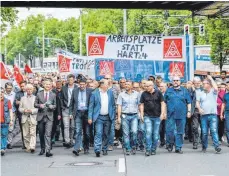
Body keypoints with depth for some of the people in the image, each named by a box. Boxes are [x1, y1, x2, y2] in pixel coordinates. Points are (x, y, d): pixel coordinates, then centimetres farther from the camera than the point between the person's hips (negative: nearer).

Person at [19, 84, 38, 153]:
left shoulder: (35, 98, 7)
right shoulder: (23, 98, 15)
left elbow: (38, 108, 1)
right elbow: (20, 108, 12)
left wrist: (31, 111, -15)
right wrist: (24, 110, -8)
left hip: (33, 118, -3)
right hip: (25, 118, 3)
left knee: (32, 133, -12)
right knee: (26, 134, 3)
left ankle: (32, 147, -21)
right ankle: (27, 147, 12)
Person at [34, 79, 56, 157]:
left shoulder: (53, 95, 8)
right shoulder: (39, 94, 7)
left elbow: (55, 105, 10)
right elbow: (35, 104, 7)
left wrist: (51, 106, -12)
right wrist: (39, 105, -14)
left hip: (49, 116, -2)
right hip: (40, 116, 2)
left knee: (48, 134, -13)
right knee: (41, 134, 11)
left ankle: (48, 151, -18)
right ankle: (42, 149, 28)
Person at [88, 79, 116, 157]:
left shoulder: (110, 93, 9)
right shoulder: (94, 93, -3)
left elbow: (113, 105, 13)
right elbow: (91, 106, -2)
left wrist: (113, 115, 5)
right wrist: (90, 118, -8)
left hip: (108, 117, 4)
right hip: (99, 117, -4)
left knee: (106, 134, 10)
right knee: (98, 133, -13)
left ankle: (105, 149, 23)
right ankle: (97, 150, -17)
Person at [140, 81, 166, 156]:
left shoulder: (158, 93, 1)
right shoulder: (144, 94, 4)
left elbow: (162, 103, 2)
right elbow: (142, 105, 8)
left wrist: (162, 114, -6)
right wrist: (141, 115, 1)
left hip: (157, 116, 0)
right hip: (147, 116, 0)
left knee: (156, 134, 4)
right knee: (148, 132, -12)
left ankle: (153, 149, 15)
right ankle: (148, 149, -7)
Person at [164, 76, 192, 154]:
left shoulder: (184, 91, 8)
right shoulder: (168, 91, 10)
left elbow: (189, 102, 9)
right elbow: (164, 102, 12)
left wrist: (189, 111, 0)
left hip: (181, 114, 0)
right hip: (170, 114, 0)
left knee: (180, 132, 4)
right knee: (169, 130, -7)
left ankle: (178, 148, 11)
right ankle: (170, 144, 15)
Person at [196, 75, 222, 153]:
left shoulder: (213, 92, 3)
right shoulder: (201, 93, 16)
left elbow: (216, 88, -19)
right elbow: (197, 102, 14)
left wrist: (211, 78, -10)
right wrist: (199, 108, -6)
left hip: (212, 115, -4)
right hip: (203, 115, 4)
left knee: (214, 131, -13)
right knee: (204, 132, 5)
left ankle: (217, 147, -15)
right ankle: (204, 147, 15)